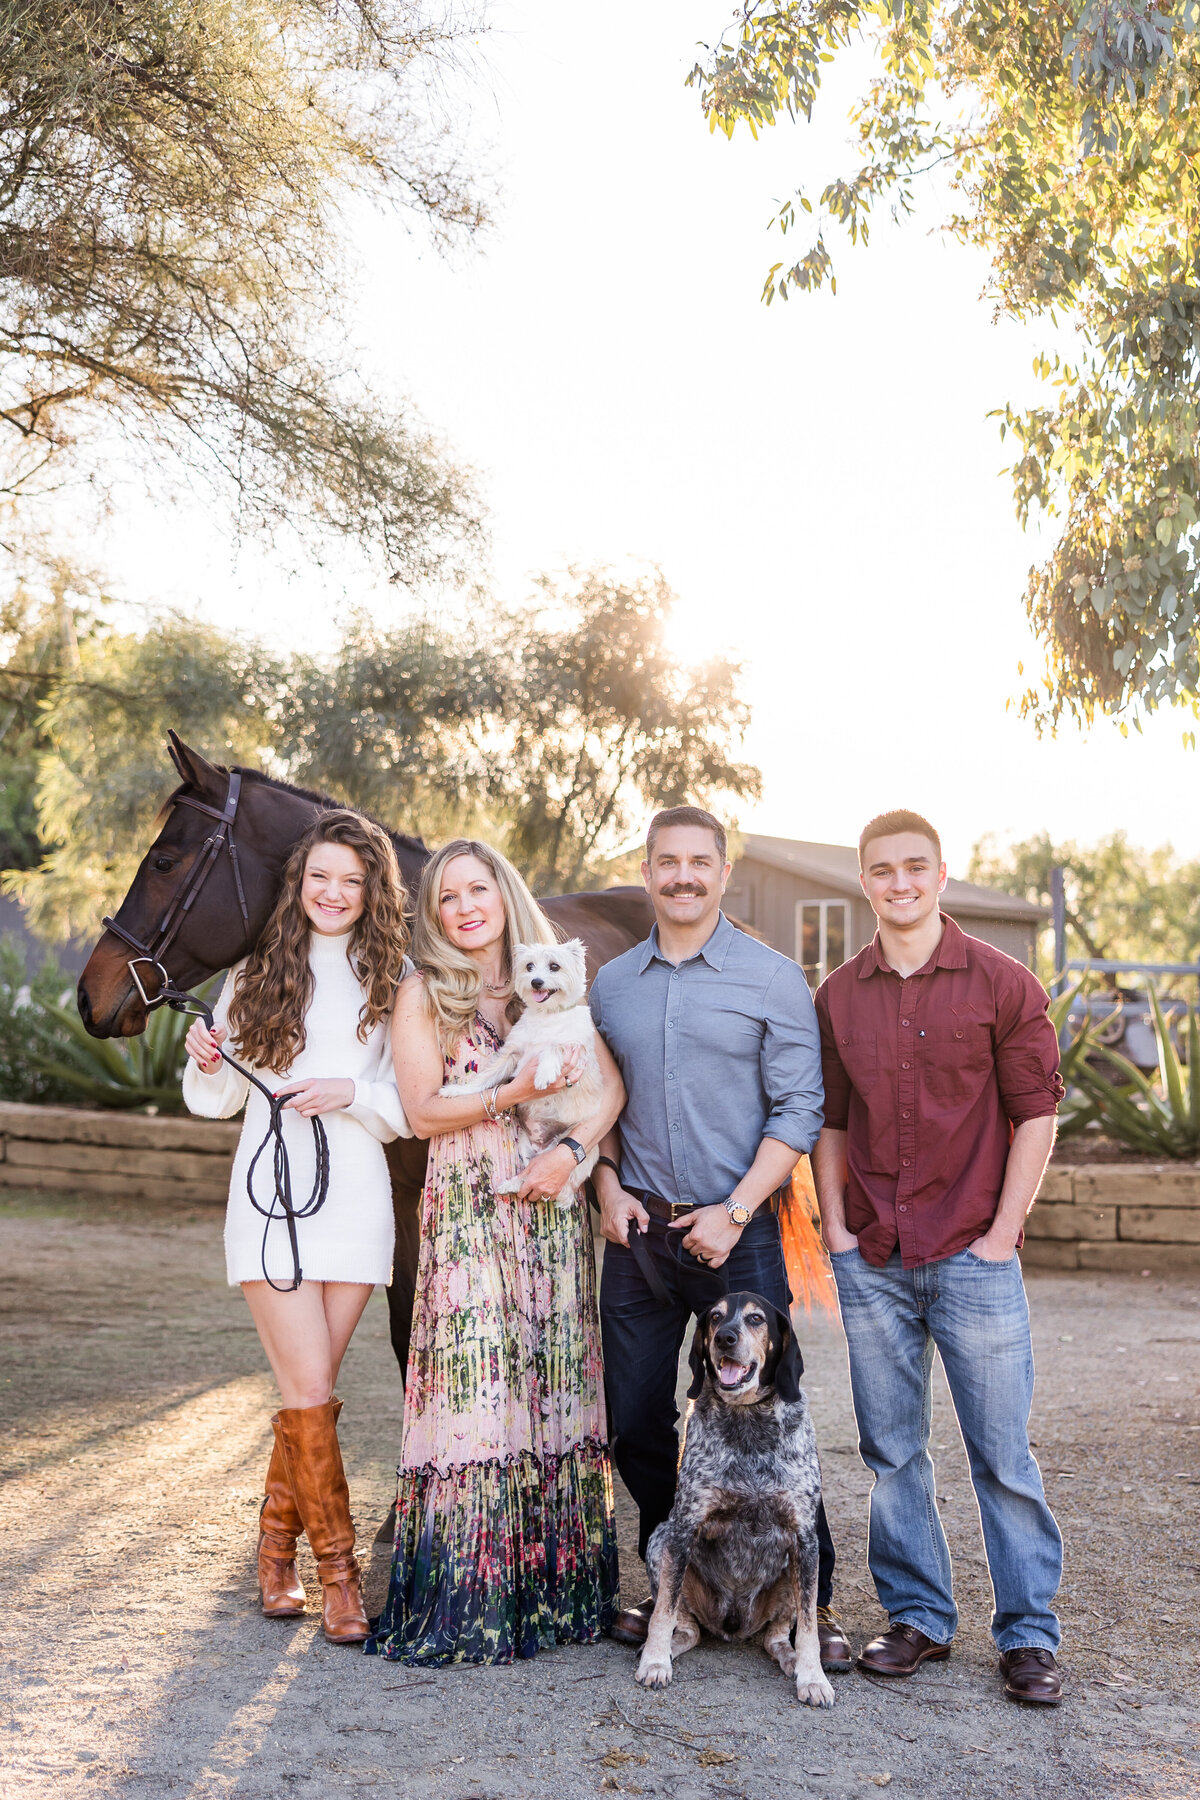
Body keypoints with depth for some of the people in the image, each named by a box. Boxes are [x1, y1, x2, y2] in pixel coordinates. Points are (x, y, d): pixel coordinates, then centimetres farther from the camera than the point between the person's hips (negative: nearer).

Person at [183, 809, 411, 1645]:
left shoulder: (392, 981, 3)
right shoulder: (258, 973, 5)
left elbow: (412, 1110, 1)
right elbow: (215, 1102, 9)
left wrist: (352, 1093, -16)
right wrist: (206, 1064, -12)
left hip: (356, 1200, 1)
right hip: (270, 1194, -1)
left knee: (310, 1394, 9)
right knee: (310, 1395, -4)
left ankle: (278, 1546, 28)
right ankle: (339, 1570, 9)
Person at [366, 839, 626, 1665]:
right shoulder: (423, 993, 3)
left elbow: (611, 1083, 6)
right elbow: (422, 1109, -5)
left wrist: (572, 1147, -10)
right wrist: (513, 1094, -16)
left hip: (554, 1208, 3)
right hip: (469, 1214, -3)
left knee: (556, 1383, 6)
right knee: (476, 1389, -7)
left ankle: (556, 1588, 17)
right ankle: (464, 1603, 2)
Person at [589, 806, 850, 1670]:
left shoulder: (772, 979, -4)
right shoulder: (612, 984, 9)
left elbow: (799, 1109, -7)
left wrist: (733, 1212, -14)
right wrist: (608, 1185, 0)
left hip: (736, 1232, -4)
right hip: (639, 1231, 4)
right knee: (634, 1424, 9)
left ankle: (812, 1600, 13)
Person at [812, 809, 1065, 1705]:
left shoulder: (1002, 982, -3)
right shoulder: (837, 995, 7)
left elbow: (1036, 1114, -2)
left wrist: (1002, 1234, -7)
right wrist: (836, 1228, 4)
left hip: (972, 1257, -3)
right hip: (871, 1261, 3)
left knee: (1003, 1452, 3)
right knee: (892, 1449, 10)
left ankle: (1029, 1633, 16)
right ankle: (918, 1615, 24)